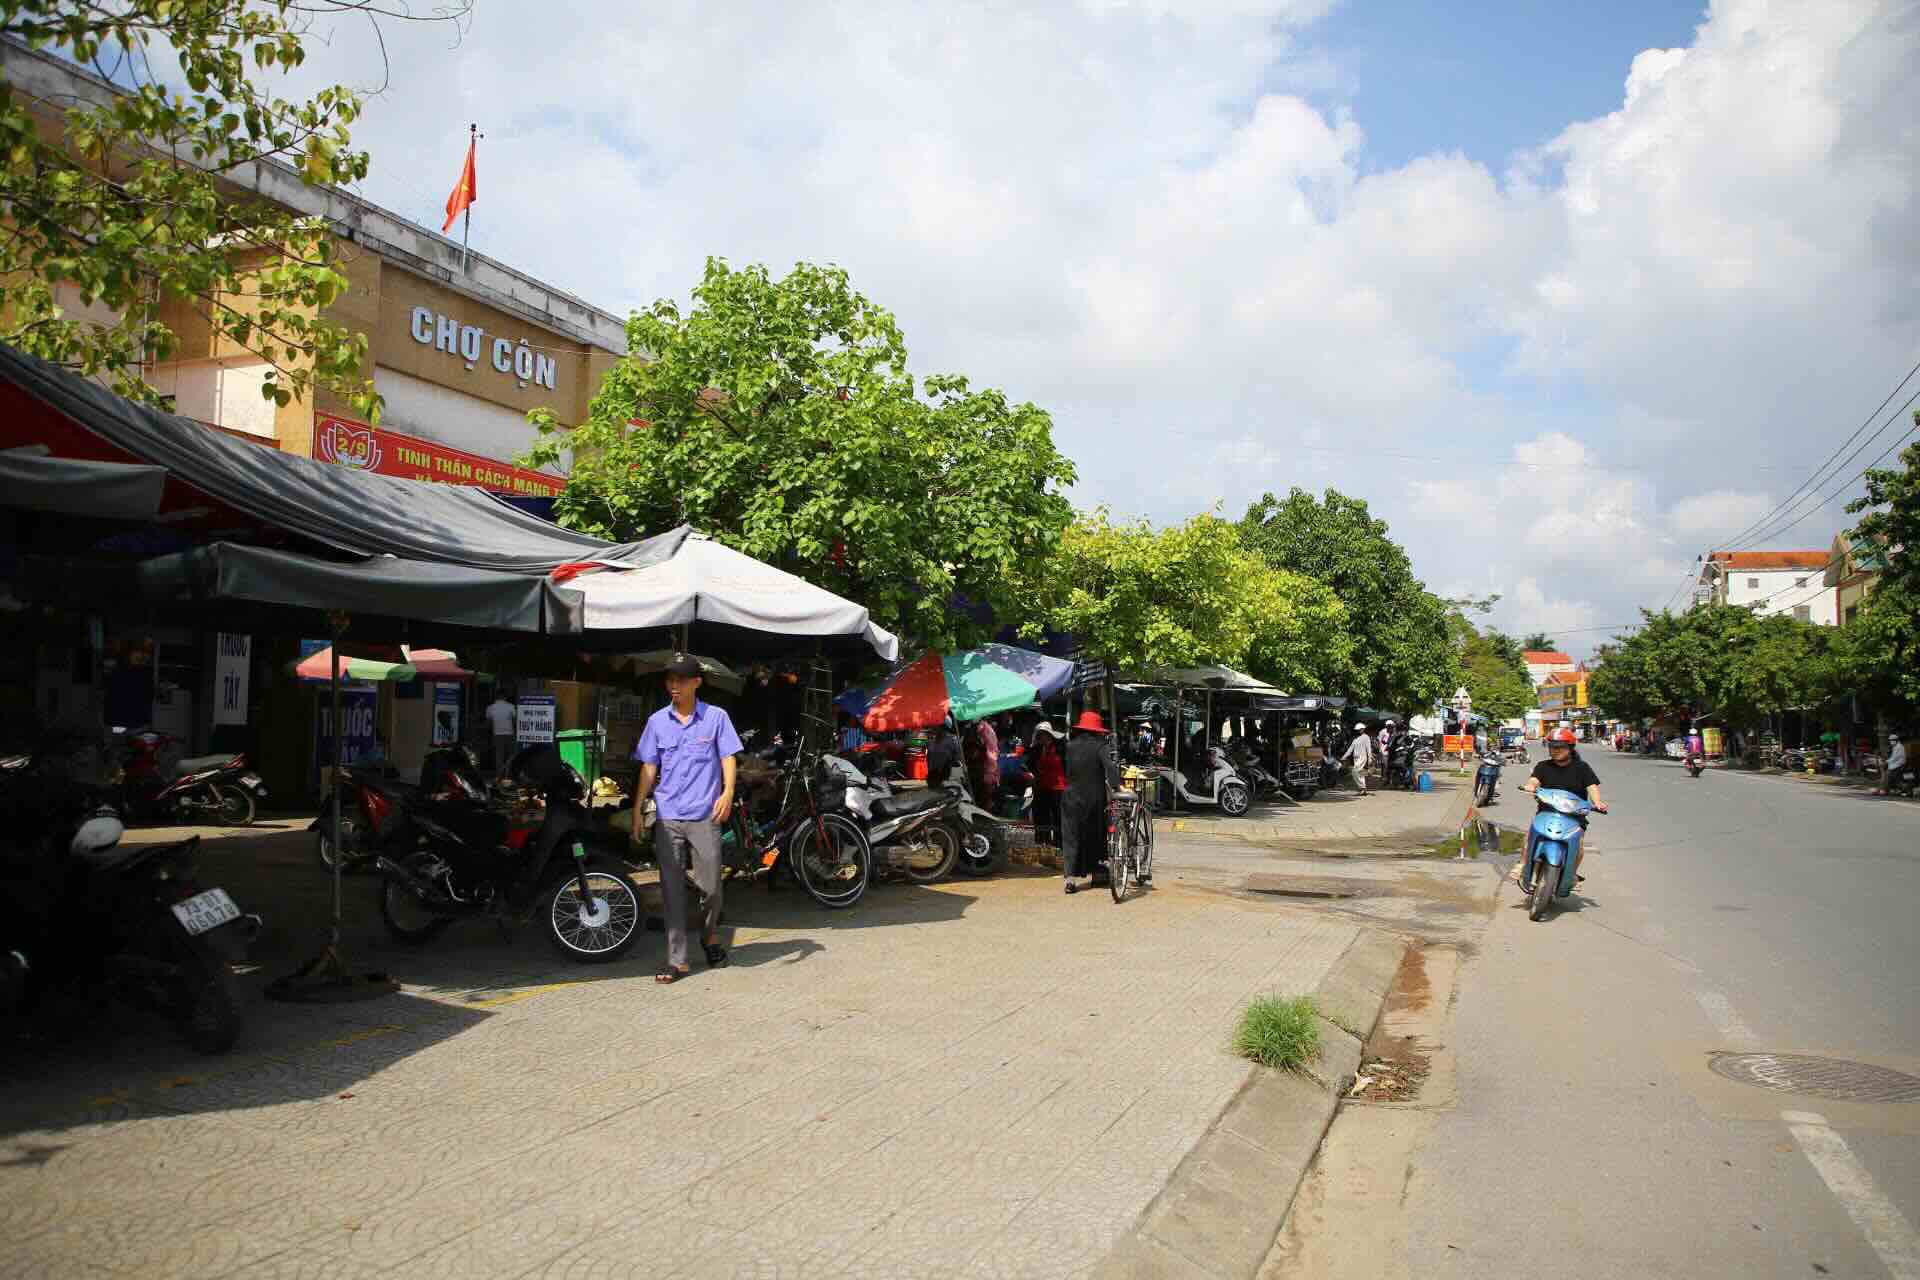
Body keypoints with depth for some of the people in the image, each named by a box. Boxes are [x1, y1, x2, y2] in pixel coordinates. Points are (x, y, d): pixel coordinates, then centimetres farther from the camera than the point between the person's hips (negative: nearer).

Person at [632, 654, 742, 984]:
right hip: (667, 817, 2)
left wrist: (728, 792, -17)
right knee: (671, 889, 2)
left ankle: (710, 935, 30)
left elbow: (728, 758, 0)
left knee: (709, 885, 2)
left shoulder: (716, 717, 2)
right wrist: (637, 809, 6)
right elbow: (649, 768, 12)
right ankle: (677, 960, 7)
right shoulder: (657, 721, 10)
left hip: (704, 816, -2)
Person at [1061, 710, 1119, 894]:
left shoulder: (1070, 746, 1)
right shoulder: (1099, 746, -9)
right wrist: (1115, 786, -28)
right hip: (1095, 798, -1)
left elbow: (1065, 770, 5)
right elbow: (1110, 767, -22)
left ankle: (1069, 876, -12)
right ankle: (1094, 871, 25)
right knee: (1095, 834, 16)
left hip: (1072, 798, 1)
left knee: (1071, 837, 2)